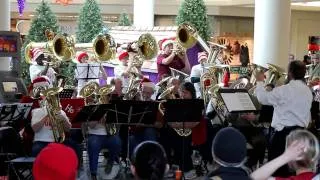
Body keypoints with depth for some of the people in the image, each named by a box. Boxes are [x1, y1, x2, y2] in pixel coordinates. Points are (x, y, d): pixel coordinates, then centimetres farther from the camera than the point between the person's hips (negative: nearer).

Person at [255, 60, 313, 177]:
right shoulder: (308, 91, 8)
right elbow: (307, 115, 15)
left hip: (284, 132, -7)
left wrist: (260, 82, 11)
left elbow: (263, 98, -2)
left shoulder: (283, 90, -14)